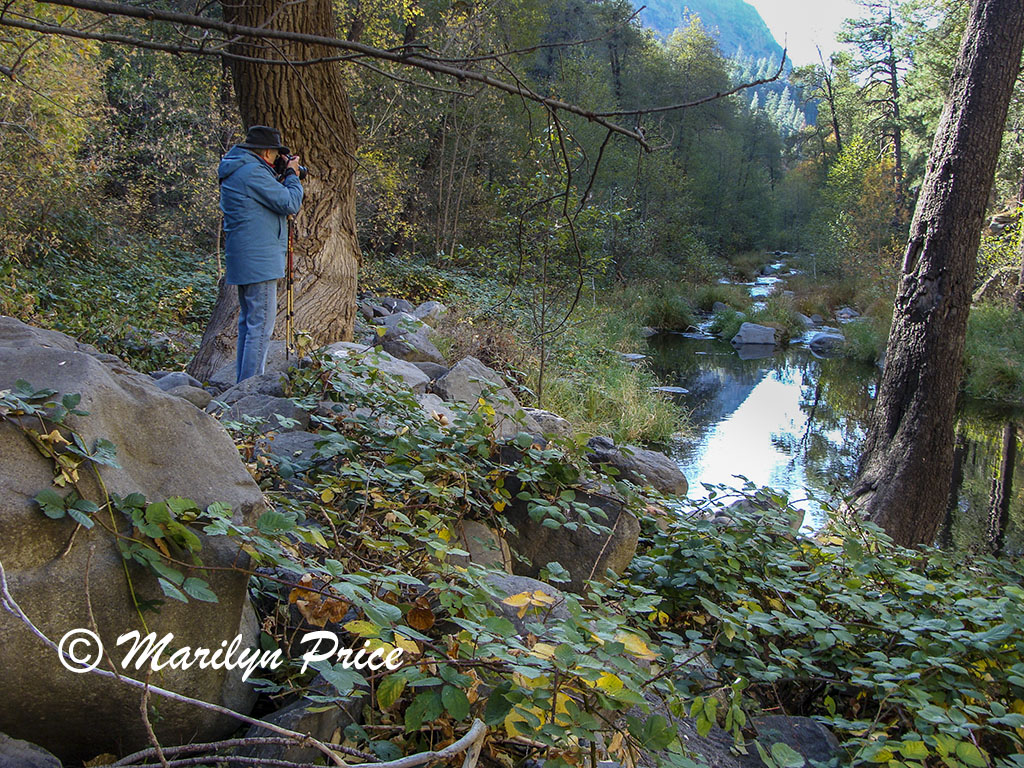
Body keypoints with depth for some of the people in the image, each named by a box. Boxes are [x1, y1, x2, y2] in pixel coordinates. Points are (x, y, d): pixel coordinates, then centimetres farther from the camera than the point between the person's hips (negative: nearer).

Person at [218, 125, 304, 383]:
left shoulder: (235, 171, 16)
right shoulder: (253, 172, -16)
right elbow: (290, 204, -14)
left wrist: (286, 177, 13)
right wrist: (292, 175, 1)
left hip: (245, 261, 11)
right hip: (259, 262, -11)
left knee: (248, 323, 16)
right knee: (260, 326, -9)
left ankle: (243, 384, 23)